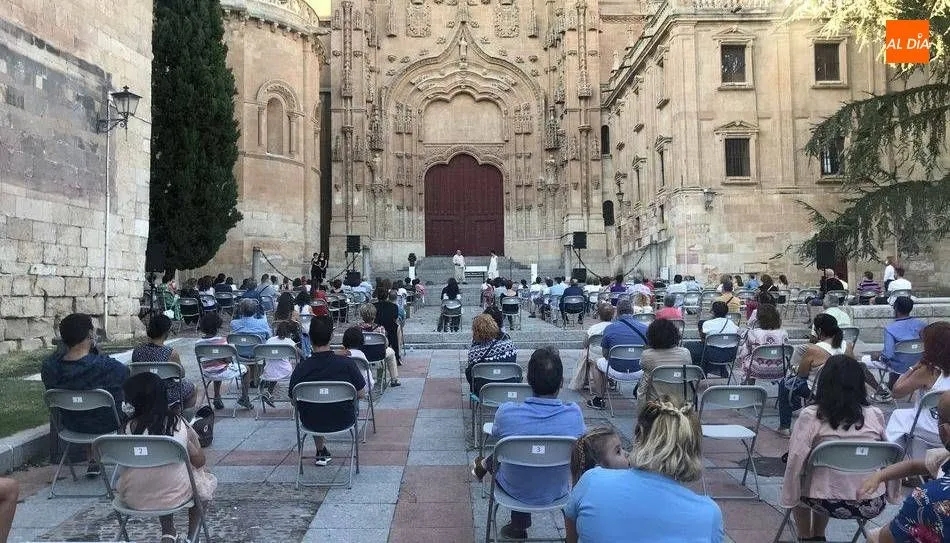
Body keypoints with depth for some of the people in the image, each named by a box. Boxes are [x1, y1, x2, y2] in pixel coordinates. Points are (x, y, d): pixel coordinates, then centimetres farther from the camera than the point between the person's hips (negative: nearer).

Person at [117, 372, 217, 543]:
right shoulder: (179, 423, -8)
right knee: (207, 479, 28)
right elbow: (199, 461, 0)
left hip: (134, 500, 2)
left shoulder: (130, 428, -9)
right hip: (174, 497, -2)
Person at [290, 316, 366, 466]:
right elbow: (360, 395, -10)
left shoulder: (300, 369, -19)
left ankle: (321, 452, 38)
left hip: (311, 423, 1)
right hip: (344, 421, -1)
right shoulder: (347, 364, -22)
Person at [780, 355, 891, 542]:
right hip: (873, 506, 4)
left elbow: (795, 463, -15)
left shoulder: (811, 416, -12)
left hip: (831, 504, -4)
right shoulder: (875, 415, -3)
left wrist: (789, 501, -4)